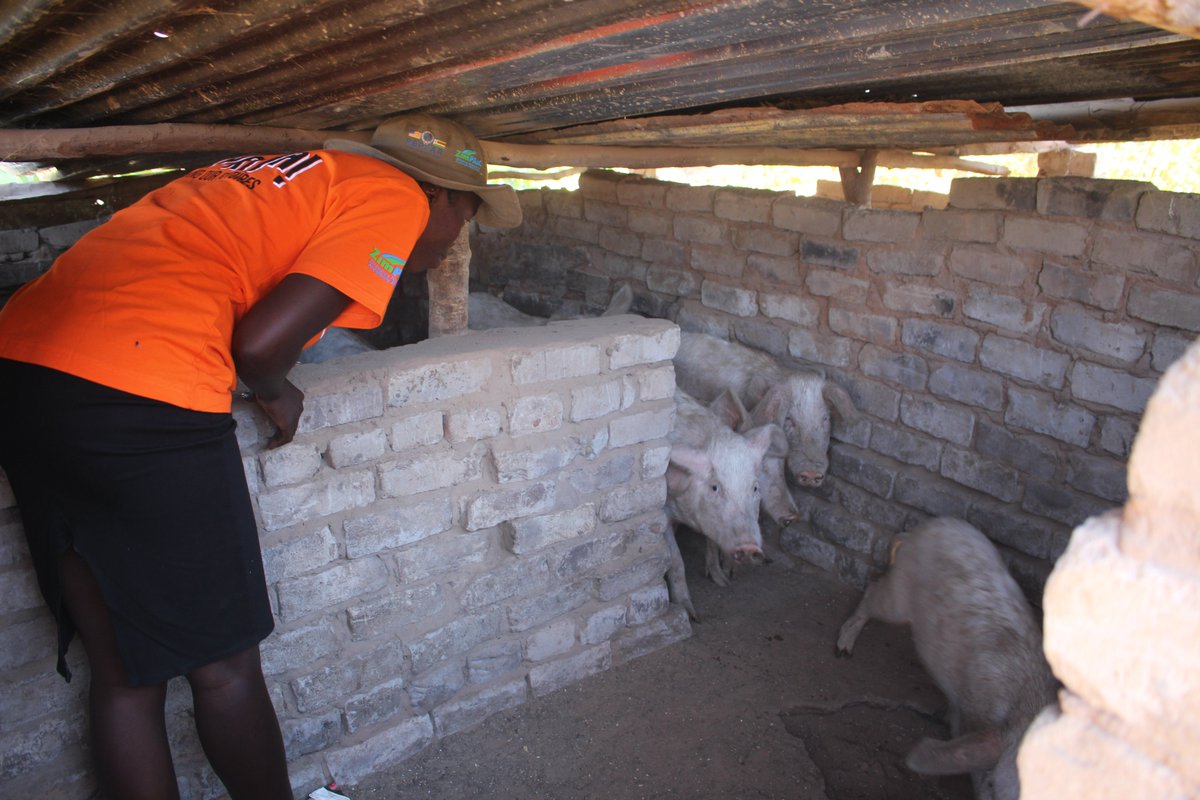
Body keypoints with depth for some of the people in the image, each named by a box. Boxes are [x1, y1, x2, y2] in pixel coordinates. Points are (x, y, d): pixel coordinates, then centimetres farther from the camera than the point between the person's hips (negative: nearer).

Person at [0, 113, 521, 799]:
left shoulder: (277, 177, 24)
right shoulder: (396, 198, 0)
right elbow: (260, 342, -11)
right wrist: (276, 395, 10)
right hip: (141, 397, -9)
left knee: (121, 673, 18)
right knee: (225, 667, 11)